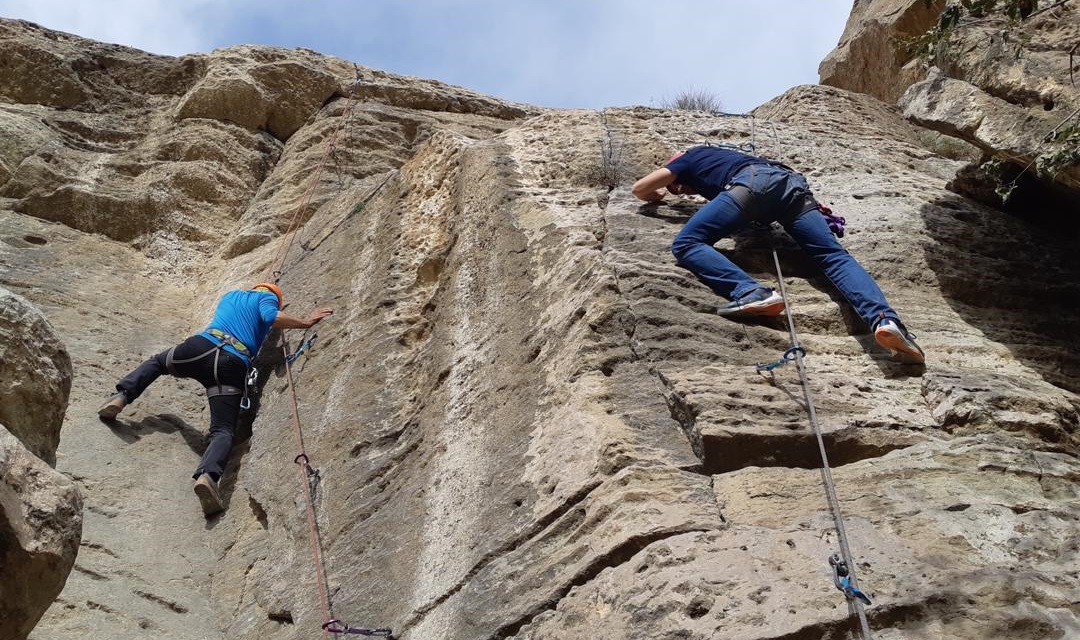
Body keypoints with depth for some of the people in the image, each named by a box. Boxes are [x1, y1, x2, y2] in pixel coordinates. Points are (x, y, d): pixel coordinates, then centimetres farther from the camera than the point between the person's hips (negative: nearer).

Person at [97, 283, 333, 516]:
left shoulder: (230, 295, 34)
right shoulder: (268, 297, 19)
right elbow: (271, 317, -4)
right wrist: (306, 322, 8)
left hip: (203, 346, 4)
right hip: (234, 365, -4)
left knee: (157, 362, 35)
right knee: (223, 431, -9)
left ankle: (121, 396, 12)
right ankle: (208, 474, -39)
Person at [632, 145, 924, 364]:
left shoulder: (690, 157, 30)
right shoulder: (717, 154, 46)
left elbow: (640, 188, 33)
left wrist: (657, 196, 49)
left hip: (753, 181, -6)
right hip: (793, 183, 6)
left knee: (686, 245, -6)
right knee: (835, 256, -7)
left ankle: (750, 292, -30)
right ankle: (885, 319, -33)